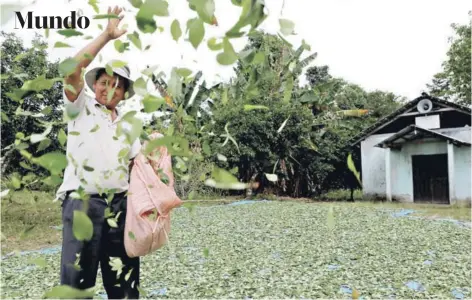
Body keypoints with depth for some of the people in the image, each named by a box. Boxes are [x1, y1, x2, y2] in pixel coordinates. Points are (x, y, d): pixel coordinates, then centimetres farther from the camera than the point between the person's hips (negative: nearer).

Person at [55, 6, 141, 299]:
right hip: (83, 203, -4)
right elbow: (72, 70, -9)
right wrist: (107, 36, -9)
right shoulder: (81, 107, 8)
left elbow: (136, 163, 14)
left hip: (120, 204, 4)